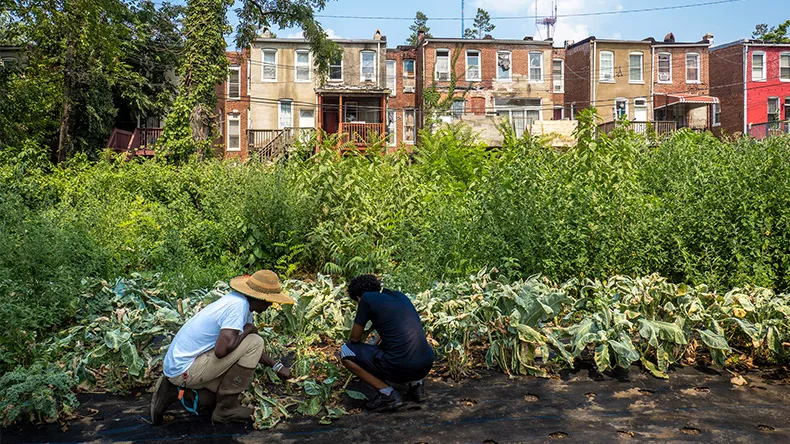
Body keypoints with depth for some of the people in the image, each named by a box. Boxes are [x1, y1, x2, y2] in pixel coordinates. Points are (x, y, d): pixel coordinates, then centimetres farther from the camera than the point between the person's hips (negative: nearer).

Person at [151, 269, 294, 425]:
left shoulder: (240, 301, 7)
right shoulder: (238, 306, -22)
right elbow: (221, 350, -32)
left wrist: (277, 366, 18)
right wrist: (247, 330, -15)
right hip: (185, 369, -10)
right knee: (254, 342, -15)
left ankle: (173, 390, 16)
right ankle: (227, 408, -4)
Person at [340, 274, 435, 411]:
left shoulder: (367, 298, 1)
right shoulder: (400, 296, 19)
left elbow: (355, 338, 9)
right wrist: (376, 344, 48)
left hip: (400, 369, -7)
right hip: (427, 366, 7)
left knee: (345, 352, 8)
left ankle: (388, 394, 2)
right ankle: (416, 384, 18)